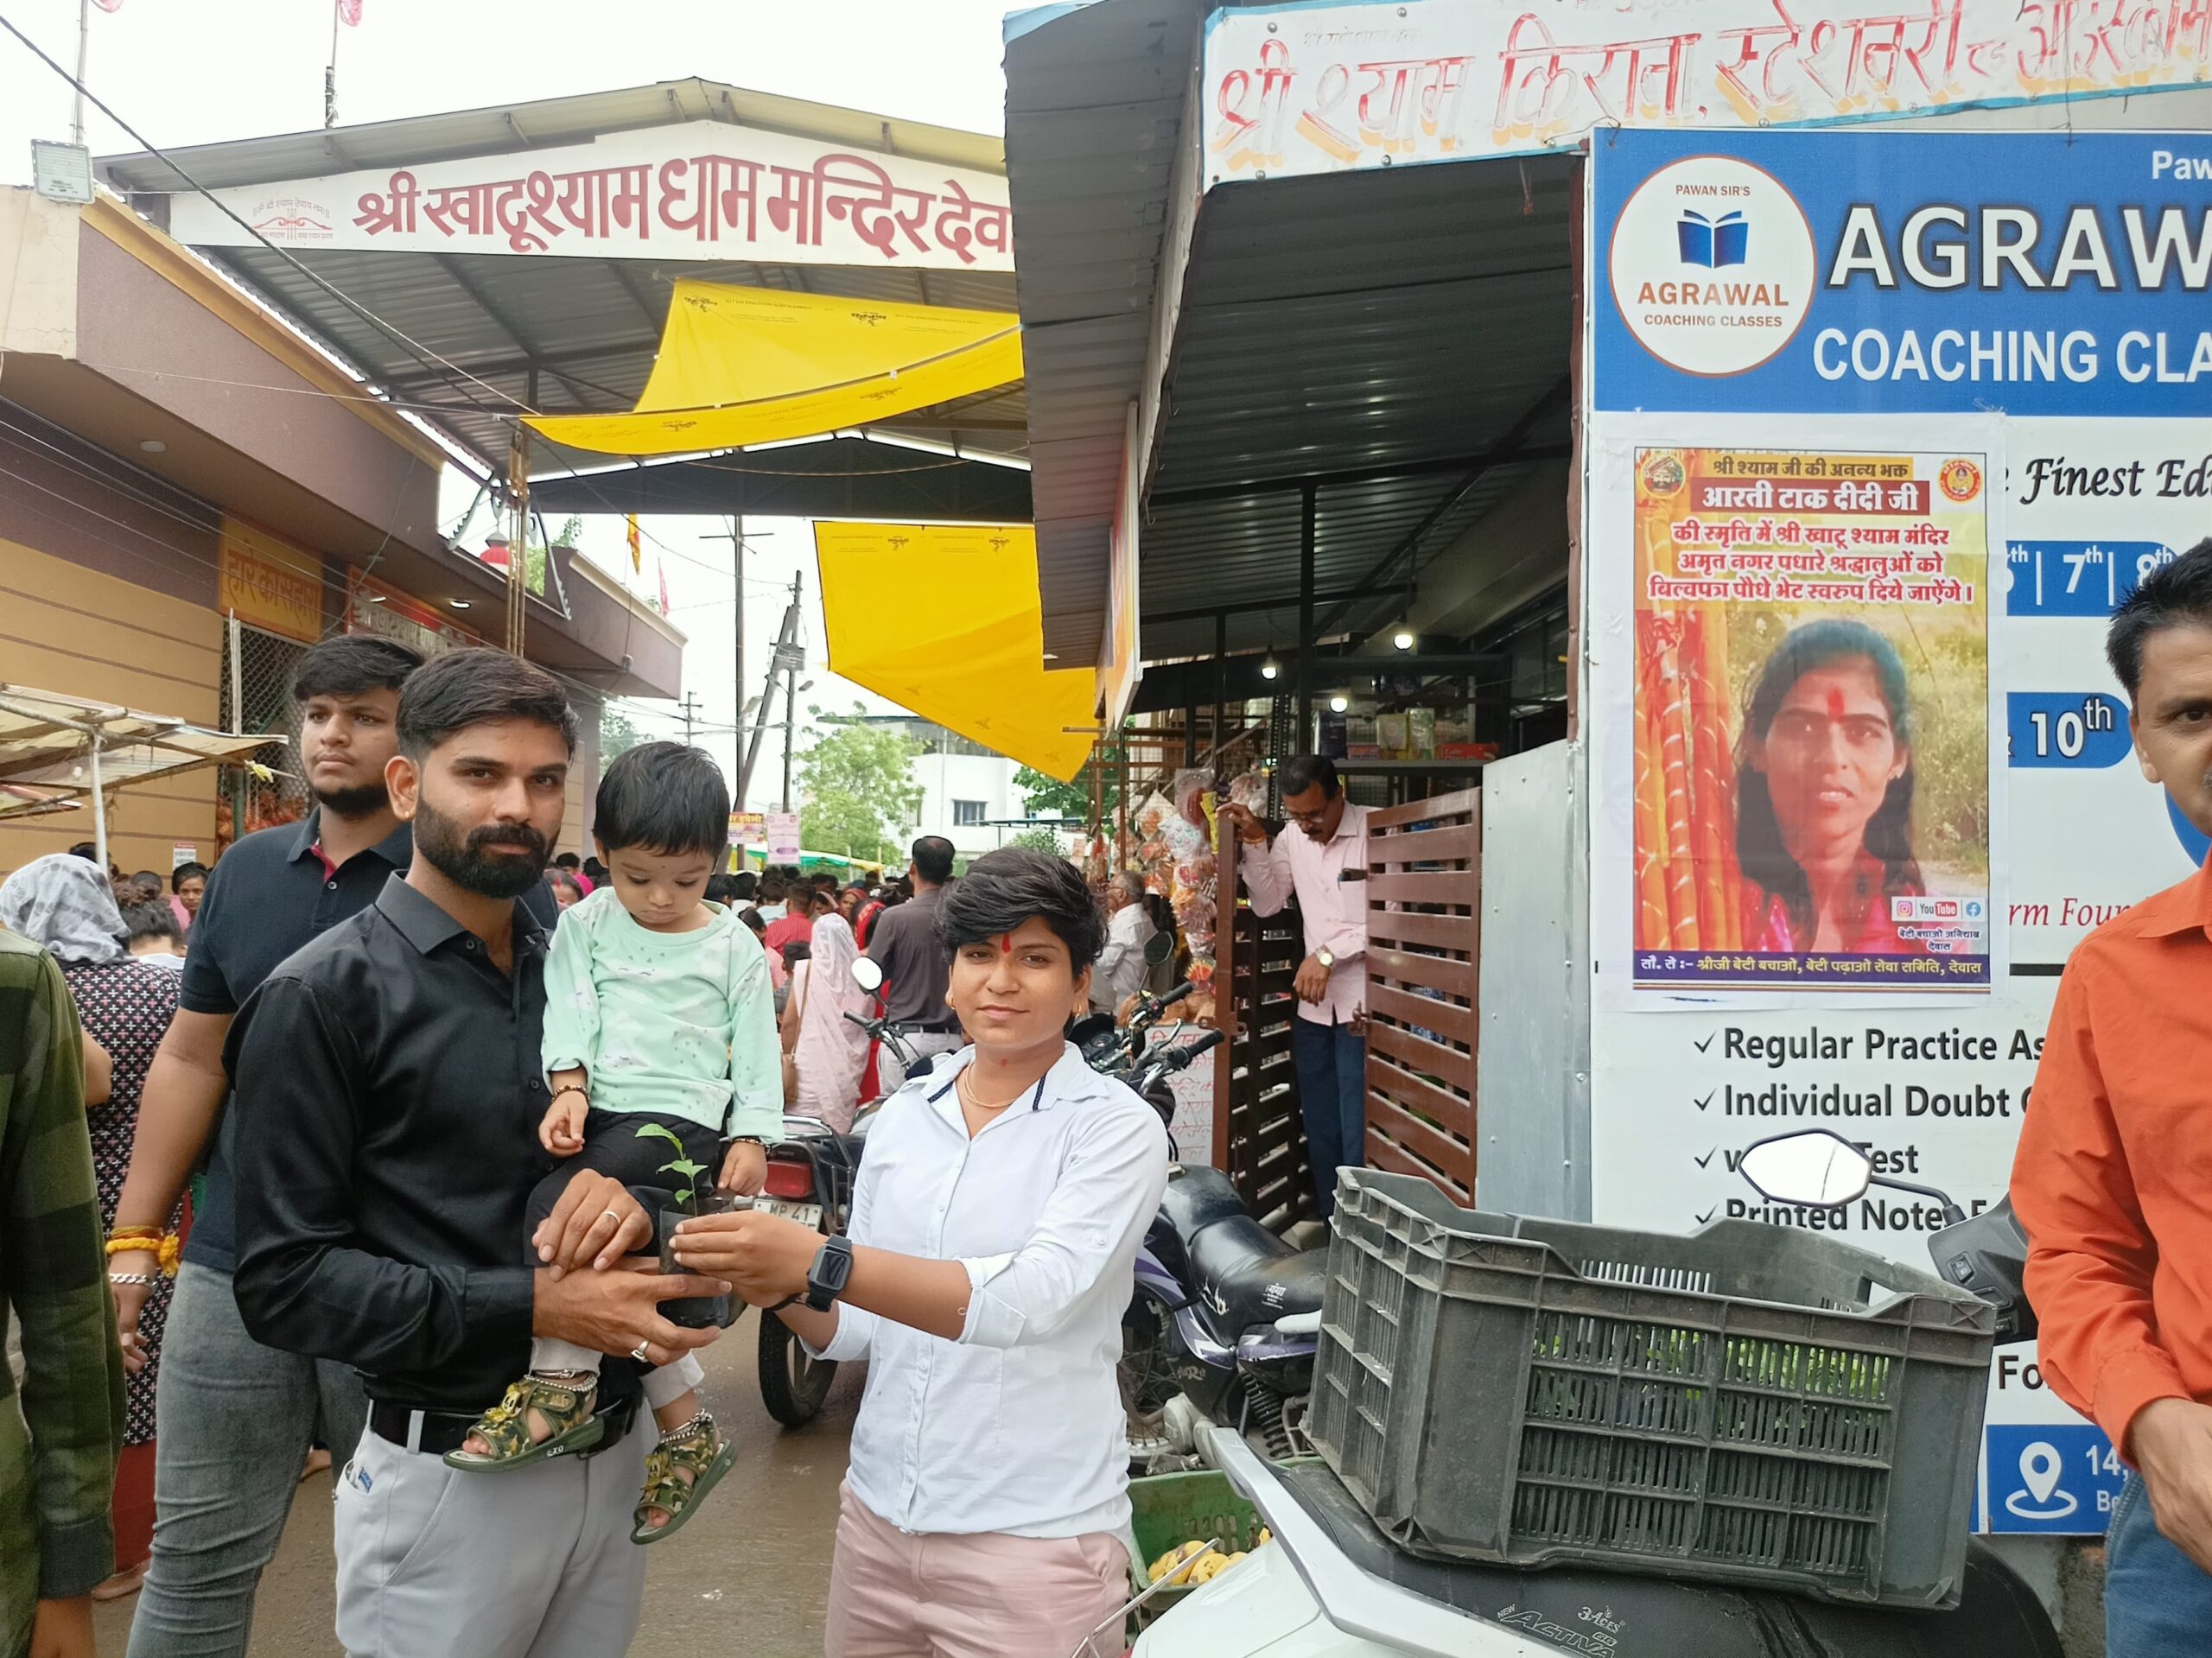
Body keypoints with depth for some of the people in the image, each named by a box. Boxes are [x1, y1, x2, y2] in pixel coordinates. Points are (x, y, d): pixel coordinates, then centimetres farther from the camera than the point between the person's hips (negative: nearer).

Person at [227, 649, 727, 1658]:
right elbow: (285, 1279, -14)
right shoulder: (324, 996, -11)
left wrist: (636, 1198, -12)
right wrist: (530, 1308, -22)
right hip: (450, 1475, -5)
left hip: (617, 1452, 5)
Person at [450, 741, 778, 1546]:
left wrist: (751, 1137, -2)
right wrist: (569, 1089, -15)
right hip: (600, 1114, 4)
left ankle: (561, 1385, -17)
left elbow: (755, 1047, 7)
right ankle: (686, 1431, 4)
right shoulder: (587, 924, 11)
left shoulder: (732, 945, 6)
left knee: (562, 1204, -27)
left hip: (682, 1117, -4)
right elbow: (571, 1012, 1)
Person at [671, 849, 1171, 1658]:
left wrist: (822, 1263, -35)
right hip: (879, 1508, 5)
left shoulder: (1117, 1127, -10)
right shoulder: (905, 1114, 5)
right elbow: (863, 1328, 8)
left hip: (1034, 1534, -5)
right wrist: (784, 1292, -13)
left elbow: (1034, 1297, -26)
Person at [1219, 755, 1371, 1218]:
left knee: (1358, 1133, -4)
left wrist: (1328, 953, -17)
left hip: (1363, 1004, -6)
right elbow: (1267, 903, 12)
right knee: (1319, 1128, 14)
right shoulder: (1292, 839, 8)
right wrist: (1256, 842, 0)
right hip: (1314, 1003, 7)